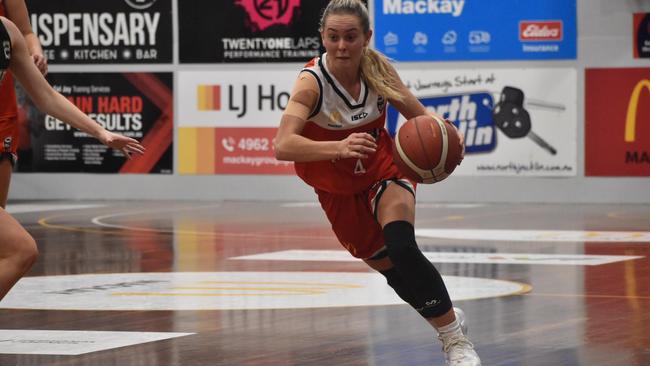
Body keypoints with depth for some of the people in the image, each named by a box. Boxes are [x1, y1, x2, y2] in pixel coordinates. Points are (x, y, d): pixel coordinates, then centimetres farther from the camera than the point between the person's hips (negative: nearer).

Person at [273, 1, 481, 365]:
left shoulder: (378, 68, -17)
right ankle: (449, 317, 38)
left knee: (402, 248, -25)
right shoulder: (312, 81, -28)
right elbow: (282, 145, -41)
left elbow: (419, 114, -5)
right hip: (339, 190, 0)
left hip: (385, 173, 0)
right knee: (389, 267, 11)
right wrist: (339, 148, -58)